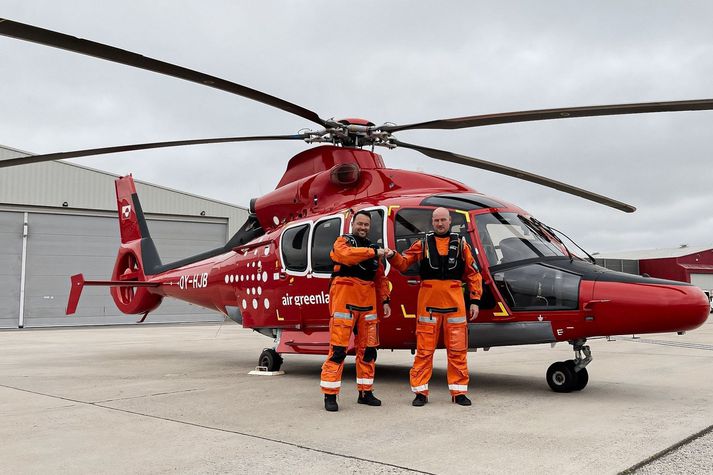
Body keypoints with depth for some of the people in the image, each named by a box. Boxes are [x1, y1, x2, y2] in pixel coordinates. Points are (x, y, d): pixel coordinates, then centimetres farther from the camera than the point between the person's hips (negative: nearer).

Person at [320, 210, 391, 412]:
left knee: (368, 348, 10)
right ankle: (330, 395, -3)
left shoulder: (373, 248, 19)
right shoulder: (343, 241, 2)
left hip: (367, 302, 6)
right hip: (344, 299, -6)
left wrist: (385, 301, 12)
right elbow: (347, 254, -23)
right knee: (338, 348, -8)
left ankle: (365, 392, 21)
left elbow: (380, 278, 19)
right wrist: (374, 252, -20)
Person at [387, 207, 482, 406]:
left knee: (458, 349, 4)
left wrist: (475, 300, 4)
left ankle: (459, 392, 14)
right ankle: (420, 391, 9)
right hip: (428, 301, 0)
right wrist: (393, 256, -16)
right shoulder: (423, 244, 9)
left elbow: (473, 274, 10)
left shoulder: (461, 244, 10)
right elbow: (404, 263, 5)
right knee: (424, 349, 1)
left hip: (454, 301, 1)